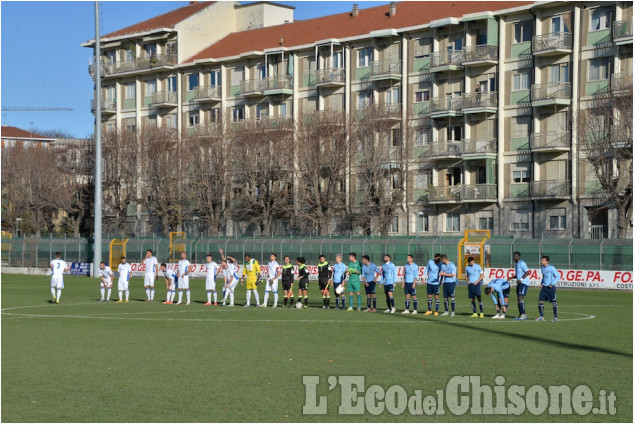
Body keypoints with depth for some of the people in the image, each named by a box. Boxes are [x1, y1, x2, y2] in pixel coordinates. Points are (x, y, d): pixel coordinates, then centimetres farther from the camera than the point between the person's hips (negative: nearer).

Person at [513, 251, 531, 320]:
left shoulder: (522, 263, -11)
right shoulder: (516, 264, 19)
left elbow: (527, 272, -18)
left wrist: (521, 279, -24)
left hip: (524, 283, -10)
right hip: (519, 284, 10)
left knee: (521, 298, -15)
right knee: (519, 298, 8)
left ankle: (523, 314, -16)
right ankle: (520, 315, 11)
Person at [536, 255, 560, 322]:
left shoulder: (551, 268, -13)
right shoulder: (542, 267, 8)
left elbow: (558, 276, -10)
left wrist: (552, 283, -14)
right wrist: (541, 282, 10)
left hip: (550, 287, -7)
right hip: (544, 287, 7)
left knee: (554, 302, -1)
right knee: (540, 301, 1)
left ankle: (555, 317, 8)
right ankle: (541, 316, 10)